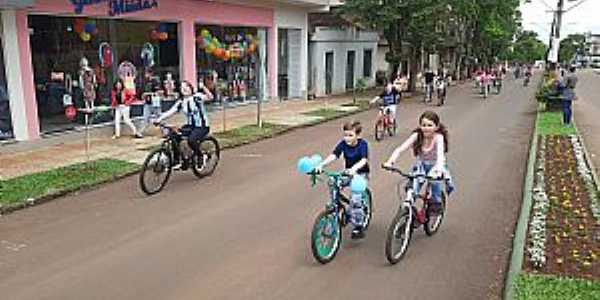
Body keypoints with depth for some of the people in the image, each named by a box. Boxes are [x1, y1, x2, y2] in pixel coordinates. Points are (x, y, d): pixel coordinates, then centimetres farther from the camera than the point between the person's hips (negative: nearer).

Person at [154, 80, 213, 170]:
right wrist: (159, 119, -19)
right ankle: (177, 161, 0)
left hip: (202, 127, -6)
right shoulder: (181, 102, 5)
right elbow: (170, 112, -4)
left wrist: (203, 87, -40)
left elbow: (210, 97, -26)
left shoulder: (197, 97, -9)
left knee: (191, 140, -31)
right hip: (190, 126, 6)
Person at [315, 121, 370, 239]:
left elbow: (364, 160, -33)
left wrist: (354, 168, -53)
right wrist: (321, 165, -38)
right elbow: (333, 156, -21)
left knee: (355, 199, -23)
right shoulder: (343, 144, -9)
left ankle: (358, 227, -8)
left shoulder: (363, 144, -19)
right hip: (348, 172, 5)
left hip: (361, 173, -5)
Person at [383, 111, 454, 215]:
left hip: (435, 166, -1)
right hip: (421, 166, 1)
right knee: (412, 187, -19)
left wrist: (438, 168, -59)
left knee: (435, 180, -24)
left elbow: (440, 154, -40)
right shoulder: (417, 136, -20)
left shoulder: (438, 137, -25)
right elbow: (400, 149, -28)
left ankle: (436, 204, 0)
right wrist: (390, 162, -44)